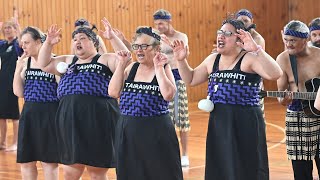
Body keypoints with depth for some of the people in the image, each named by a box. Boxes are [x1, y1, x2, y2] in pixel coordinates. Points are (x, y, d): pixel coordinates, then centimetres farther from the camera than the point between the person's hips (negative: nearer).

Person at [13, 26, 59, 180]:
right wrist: (18, 69, -4)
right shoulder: (24, 62, 7)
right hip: (29, 114, 6)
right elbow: (19, 92, 4)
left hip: (49, 114, -5)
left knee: (49, 161, 2)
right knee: (25, 161, 11)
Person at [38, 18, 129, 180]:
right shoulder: (67, 61, 21)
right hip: (70, 120, 5)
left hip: (98, 119, -5)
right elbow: (44, 64, 20)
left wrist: (112, 37, -19)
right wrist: (48, 43, 7)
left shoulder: (105, 60, 5)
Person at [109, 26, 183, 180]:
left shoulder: (164, 68, -3)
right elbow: (113, 92, -3)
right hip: (128, 131, 4)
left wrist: (158, 68, -16)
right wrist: (122, 63, -3)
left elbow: (168, 95, -20)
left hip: (156, 132, -4)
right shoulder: (131, 68, 9)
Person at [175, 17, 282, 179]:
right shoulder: (212, 60, 10)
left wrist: (257, 49, -35)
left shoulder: (249, 58, -11)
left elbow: (275, 74, -26)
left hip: (245, 124, -6)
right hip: (218, 123, 7)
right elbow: (191, 79, 23)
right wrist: (181, 60, 7)